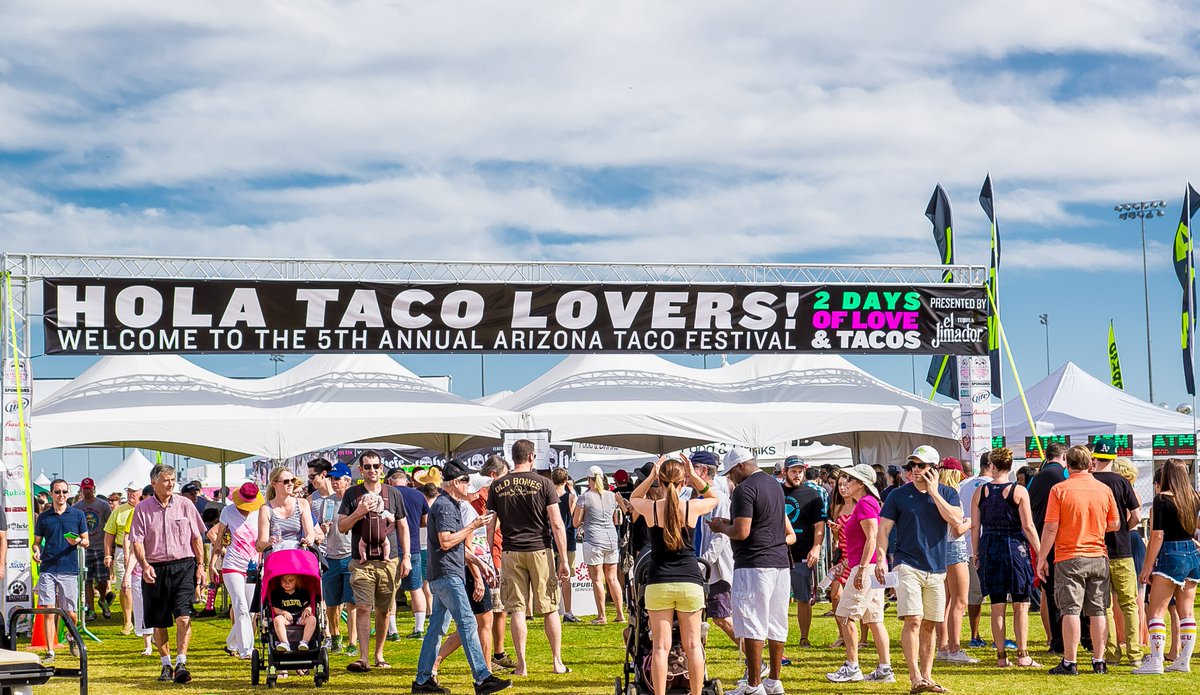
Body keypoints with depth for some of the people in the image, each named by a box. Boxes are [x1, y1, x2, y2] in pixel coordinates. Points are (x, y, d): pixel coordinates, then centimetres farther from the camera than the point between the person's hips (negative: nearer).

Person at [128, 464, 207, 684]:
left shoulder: (185, 505, 4)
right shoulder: (142, 509, 1)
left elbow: (197, 538, 10)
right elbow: (137, 542, -2)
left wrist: (200, 566, 5)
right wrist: (145, 565, -18)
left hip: (184, 566, -1)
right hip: (156, 569, 1)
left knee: (183, 616, -15)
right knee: (158, 622, 7)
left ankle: (181, 664, -17)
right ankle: (166, 665, 22)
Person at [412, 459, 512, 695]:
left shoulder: (451, 505, 20)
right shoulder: (444, 506, -12)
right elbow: (445, 542, -20)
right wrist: (473, 527, -16)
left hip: (447, 575, 11)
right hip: (447, 575, -11)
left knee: (437, 627, 10)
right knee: (468, 623, -13)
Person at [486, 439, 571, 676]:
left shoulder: (498, 487, 3)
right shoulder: (542, 483, -3)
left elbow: (490, 526, 4)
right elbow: (557, 525, -6)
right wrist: (563, 559, -3)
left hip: (511, 552, 2)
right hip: (540, 550, -2)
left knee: (517, 609, 4)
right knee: (549, 609, 7)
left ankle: (521, 664, 2)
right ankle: (557, 662, 10)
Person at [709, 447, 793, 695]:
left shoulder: (744, 490, -13)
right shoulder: (774, 485, 16)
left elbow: (741, 532, -19)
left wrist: (721, 527, 0)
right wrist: (730, 524, 24)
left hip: (754, 564, -9)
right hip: (781, 562, 9)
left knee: (752, 627, -6)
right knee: (776, 625, 11)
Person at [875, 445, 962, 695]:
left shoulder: (947, 493, 6)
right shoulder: (899, 495, 2)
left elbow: (956, 521, -10)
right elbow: (883, 529, 1)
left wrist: (933, 492, -9)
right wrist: (881, 557, -13)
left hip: (936, 569, 3)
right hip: (908, 565, -3)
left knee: (930, 625, 8)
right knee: (913, 620, -14)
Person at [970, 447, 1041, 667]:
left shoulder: (980, 492, 1)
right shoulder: (1019, 491, -7)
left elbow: (975, 527, 3)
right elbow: (1028, 526, -8)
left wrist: (976, 553, 14)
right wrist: (1040, 552, -2)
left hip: (990, 549, 3)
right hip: (1015, 548, -3)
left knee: (997, 606, 7)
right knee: (1021, 605, 3)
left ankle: (1001, 655, 8)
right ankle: (1022, 654, 0)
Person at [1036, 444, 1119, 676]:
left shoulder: (1059, 490, -9)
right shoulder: (1104, 490, 2)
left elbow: (1051, 528, -10)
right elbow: (1115, 525, 9)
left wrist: (1042, 558, -2)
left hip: (1069, 557, -3)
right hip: (1098, 557, 3)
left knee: (1071, 611, -2)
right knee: (1097, 611, 8)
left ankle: (1069, 663, -3)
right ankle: (1099, 661, 11)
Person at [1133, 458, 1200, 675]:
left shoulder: (1162, 499, -10)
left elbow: (1158, 536, -13)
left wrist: (1147, 567, -9)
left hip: (1171, 555, -7)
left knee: (1157, 611, -4)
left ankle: (1156, 662, -10)